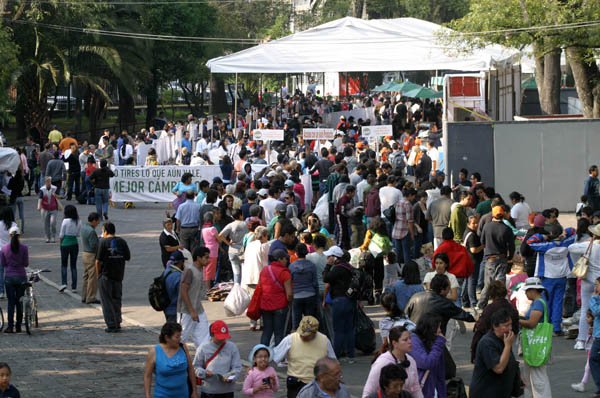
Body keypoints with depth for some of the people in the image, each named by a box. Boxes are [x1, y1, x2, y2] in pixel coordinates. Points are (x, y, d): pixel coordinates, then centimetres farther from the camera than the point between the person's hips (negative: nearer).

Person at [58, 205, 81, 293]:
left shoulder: (65, 221, -13)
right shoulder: (79, 222, -1)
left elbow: (61, 235, -8)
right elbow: (78, 234, 4)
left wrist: (60, 243, 6)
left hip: (65, 244, -3)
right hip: (75, 244, 3)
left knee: (64, 265, 10)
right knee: (73, 266, 10)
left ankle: (64, 283, -6)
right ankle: (74, 287, 8)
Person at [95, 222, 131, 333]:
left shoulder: (103, 242, -11)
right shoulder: (122, 242, 2)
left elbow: (98, 261, -12)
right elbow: (128, 258, 5)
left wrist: (98, 274, 0)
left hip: (105, 276, -4)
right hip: (119, 276, 4)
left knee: (107, 301, 2)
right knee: (117, 300, 17)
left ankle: (111, 325, -3)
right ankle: (117, 324, 18)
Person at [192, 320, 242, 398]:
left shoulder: (232, 347, -1)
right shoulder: (203, 348, -4)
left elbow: (237, 367, -1)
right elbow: (196, 367, 3)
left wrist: (231, 378, -21)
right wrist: (204, 373, -18)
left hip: (227, 390, 1)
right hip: (209, 391, -1)